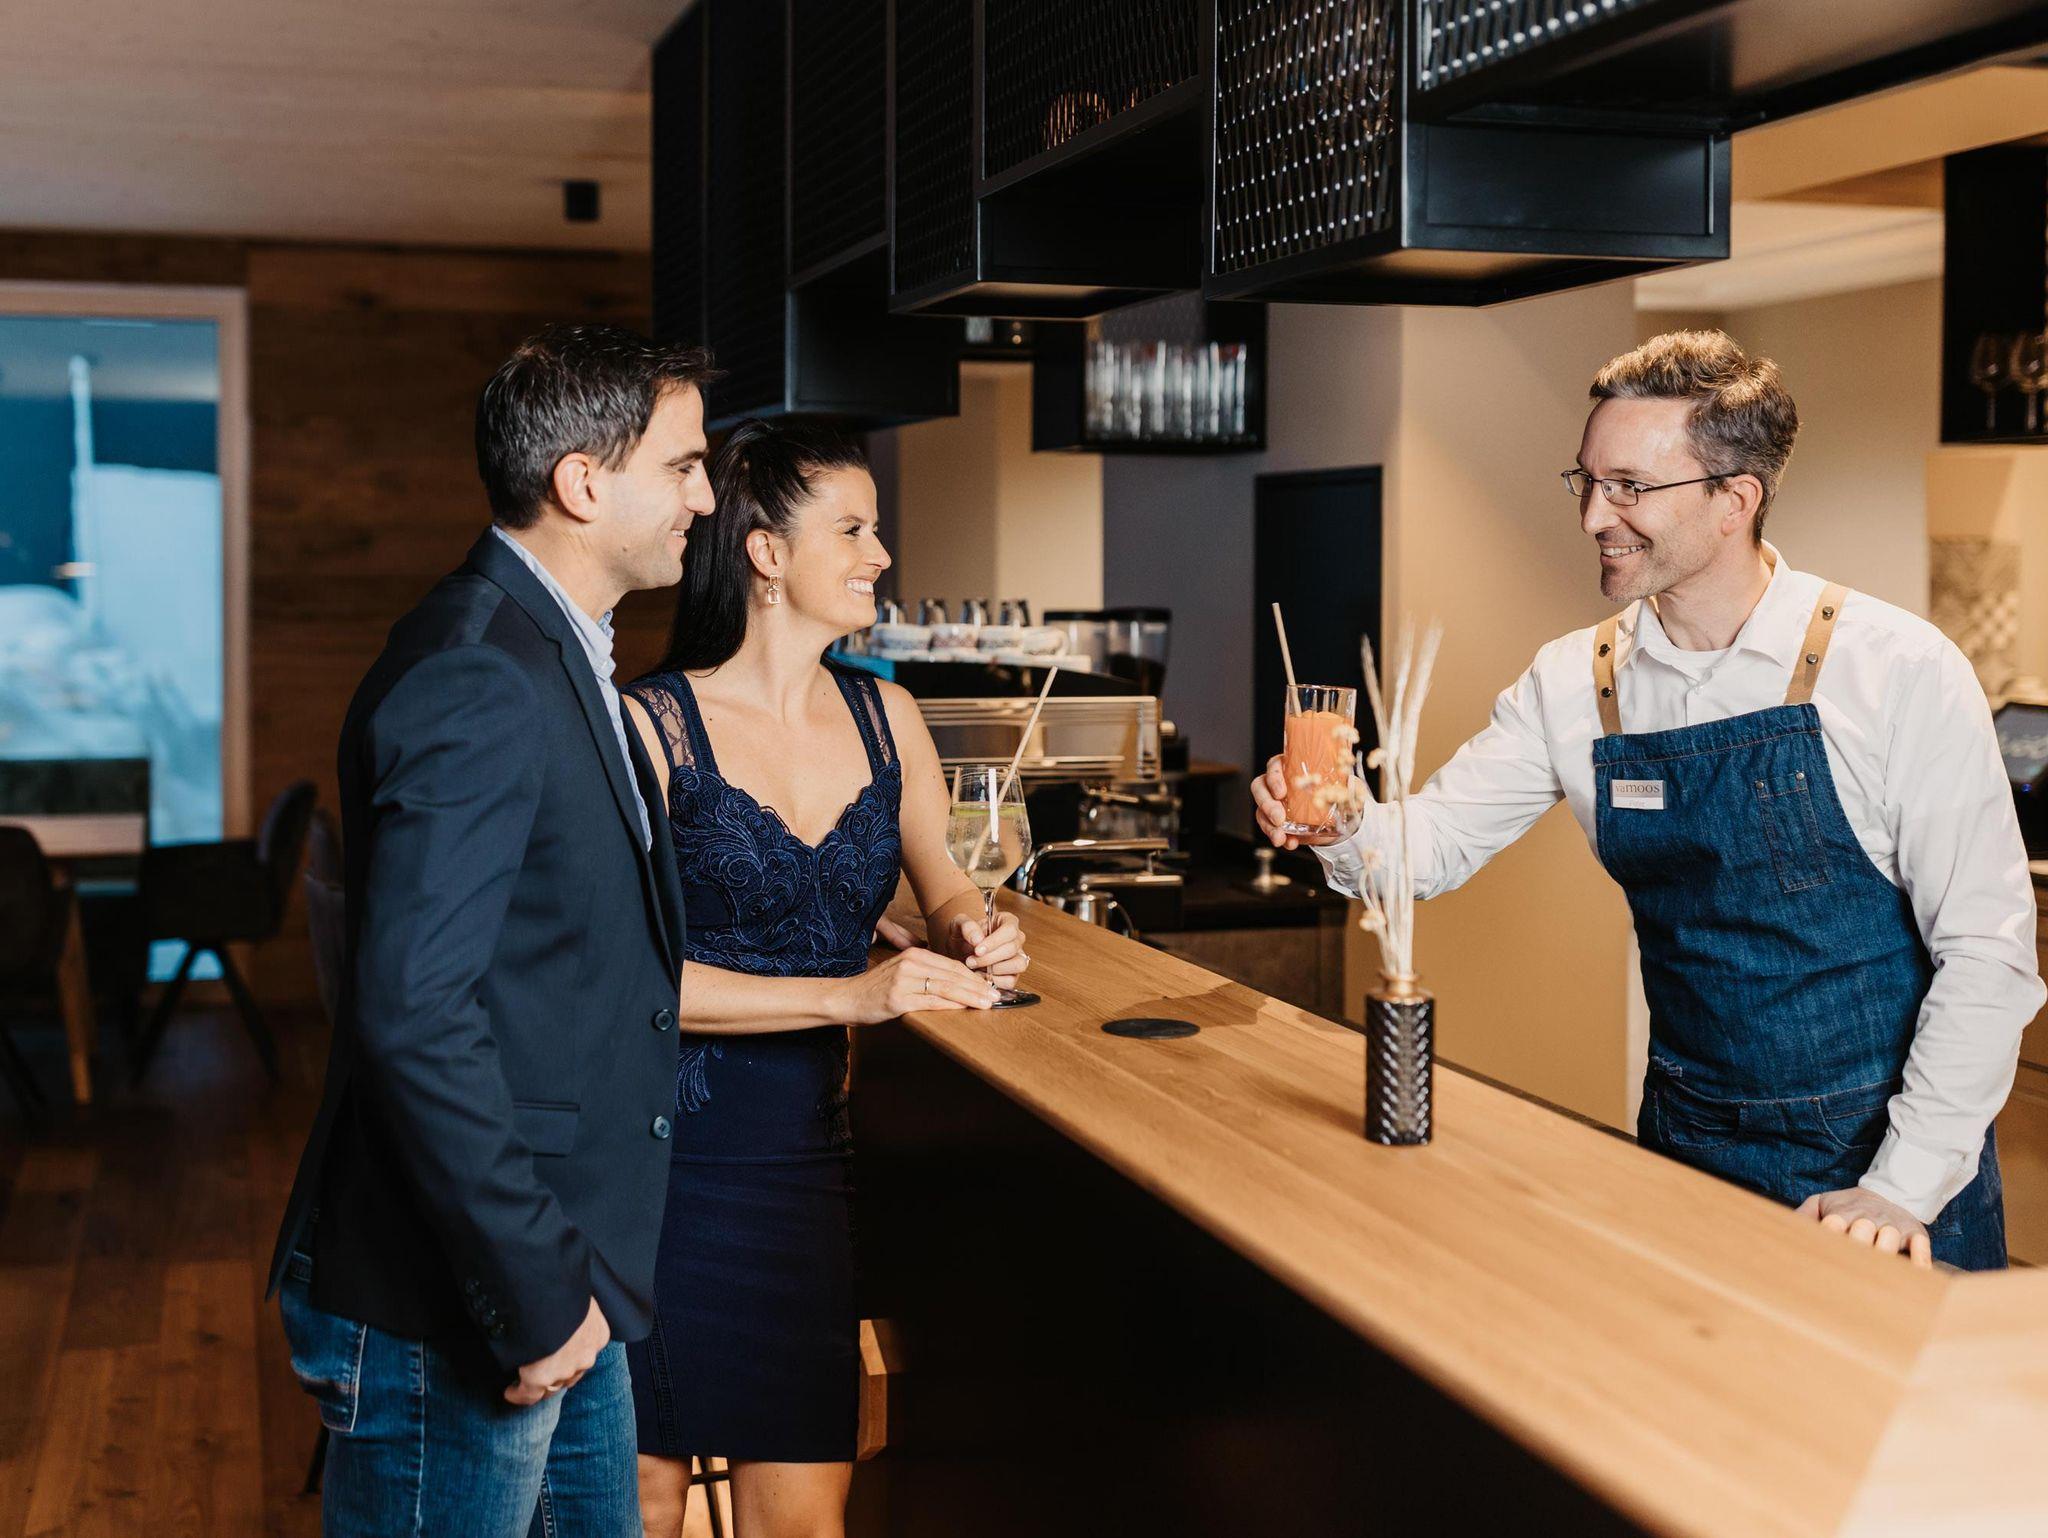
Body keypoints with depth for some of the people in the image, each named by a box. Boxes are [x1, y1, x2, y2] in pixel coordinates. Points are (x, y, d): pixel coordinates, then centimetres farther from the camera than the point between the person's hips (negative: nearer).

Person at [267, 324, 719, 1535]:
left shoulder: (558, 658, 11)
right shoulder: (475, 677, -21)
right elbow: (413, 1015, -28)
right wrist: (536, 1292, -23)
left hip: (561, 1284, 10)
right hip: (452, 1318, -10)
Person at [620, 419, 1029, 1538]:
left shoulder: (883, 717, 8)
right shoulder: (651, 725, -11)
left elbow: (944, 891, 18)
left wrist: (974, 937, -6)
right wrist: (850, 994, -23)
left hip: (806, 1153, 5)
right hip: (662, 1156, -5)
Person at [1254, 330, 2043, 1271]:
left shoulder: (1899, 671, -14)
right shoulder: (1572, 685, -1)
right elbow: (1435, 843, 2)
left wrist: (1903, 1186, -20)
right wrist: (1345, 823, -21)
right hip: (1687, 1149, 3)